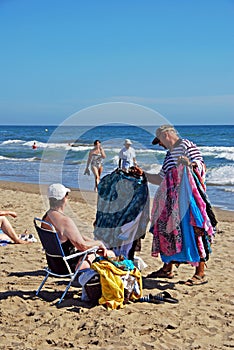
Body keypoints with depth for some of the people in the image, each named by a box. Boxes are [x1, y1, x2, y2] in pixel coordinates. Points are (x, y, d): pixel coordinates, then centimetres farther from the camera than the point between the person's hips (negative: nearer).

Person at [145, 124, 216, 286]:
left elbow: (202, 166, -11)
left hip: (188, 195, -9)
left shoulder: (186, 144, 0)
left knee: (192, 230, -11)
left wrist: (191, 164, -31)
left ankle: (201, 273, -8)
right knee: (166, 228, 7)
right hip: (172, 198, 9)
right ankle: (168, 268, 18)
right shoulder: (169, 154, 24)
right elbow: (160, 179, 29)